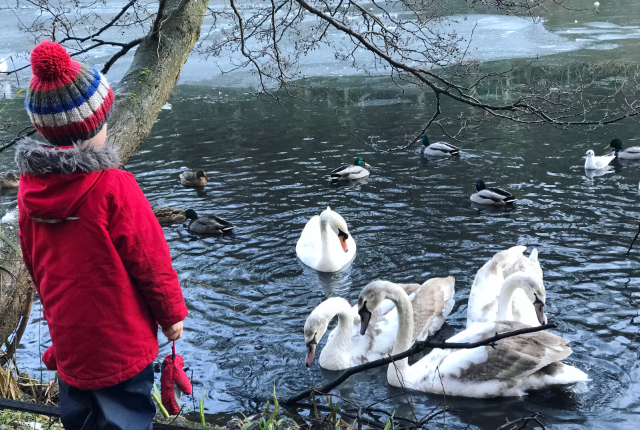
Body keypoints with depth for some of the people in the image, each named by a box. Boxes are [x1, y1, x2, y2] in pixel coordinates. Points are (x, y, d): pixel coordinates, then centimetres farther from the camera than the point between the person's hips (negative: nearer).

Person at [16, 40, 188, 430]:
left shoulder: (30, 187, -4)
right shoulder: (113, 187, -23)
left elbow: (34, 263, 9)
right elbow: (151, 261, -16)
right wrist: (172, 314, -1)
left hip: (67, 336, 6)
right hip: (121, 339, -6)